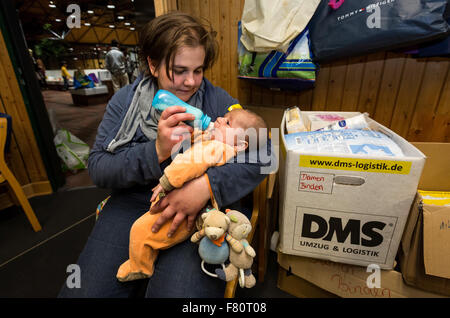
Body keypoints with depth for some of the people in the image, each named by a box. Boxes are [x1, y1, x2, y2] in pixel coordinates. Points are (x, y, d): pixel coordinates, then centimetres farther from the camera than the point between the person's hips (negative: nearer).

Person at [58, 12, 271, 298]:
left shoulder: (217, 99, -1)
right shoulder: (125, 100, 5)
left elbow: (261, 152, -10)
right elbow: (97, 168, -3)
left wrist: (208, 185, -28)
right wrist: (156, 152, -23)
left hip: (203, 206, -1)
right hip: (136, 200, 3)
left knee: (181, 290, -20)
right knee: (85, 289, -8)